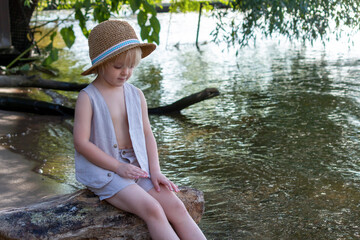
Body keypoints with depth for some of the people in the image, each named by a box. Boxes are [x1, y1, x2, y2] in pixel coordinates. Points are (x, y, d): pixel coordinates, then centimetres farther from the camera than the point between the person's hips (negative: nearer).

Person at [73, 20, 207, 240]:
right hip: (103, 171, -5)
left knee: (176, 206, -13)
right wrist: (118, 167, -15)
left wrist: (155, 170, -2)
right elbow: (81, 142, -13)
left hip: (136, 167, 5)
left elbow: (147, 134, 11)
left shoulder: (136, 95, 7)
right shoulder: (88, 98, -9)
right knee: (152, 209, -26)